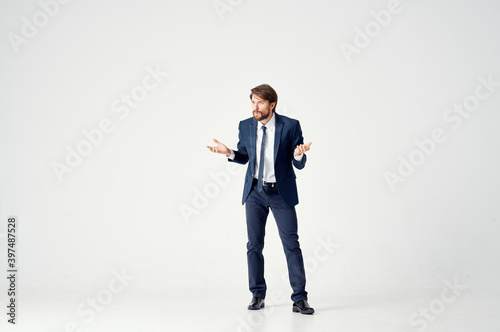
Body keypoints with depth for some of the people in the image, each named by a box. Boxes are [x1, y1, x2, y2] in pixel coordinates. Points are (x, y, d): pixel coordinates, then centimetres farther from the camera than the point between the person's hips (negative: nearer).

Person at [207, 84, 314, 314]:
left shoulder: (290, 126, -9)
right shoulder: (245, 126, 0)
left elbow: (299, 165, -6)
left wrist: (298, 154, -29)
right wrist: (229, 153, -9)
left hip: (281, 192, -3)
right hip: (255, 191, 3)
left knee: (291, 244, -4)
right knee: (254, 244, 7)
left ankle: (299, 299, 3)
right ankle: (257, 295, 20)